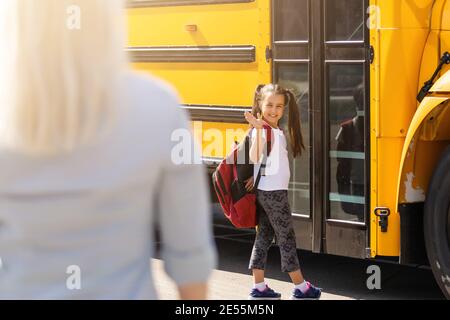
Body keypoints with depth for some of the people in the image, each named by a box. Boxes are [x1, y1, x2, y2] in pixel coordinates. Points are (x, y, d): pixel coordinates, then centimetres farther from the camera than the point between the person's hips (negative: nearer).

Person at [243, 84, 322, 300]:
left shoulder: (277, 132, 12)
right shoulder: (262, 131, -16)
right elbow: (255, 158, -31)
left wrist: (257, 177, -6)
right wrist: (258, 128, -38)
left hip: (267, 192, 9)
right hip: (273, 193, -9)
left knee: (264, 238, 10)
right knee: (286, 240, 0)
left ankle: (259, 288, 14)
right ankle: (301, 288, 9)